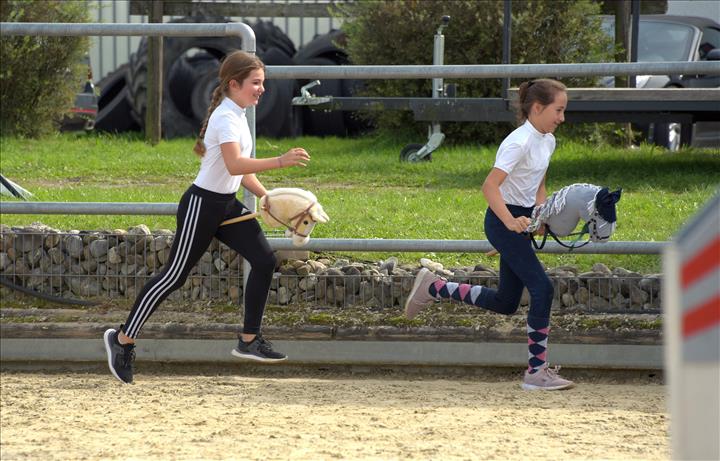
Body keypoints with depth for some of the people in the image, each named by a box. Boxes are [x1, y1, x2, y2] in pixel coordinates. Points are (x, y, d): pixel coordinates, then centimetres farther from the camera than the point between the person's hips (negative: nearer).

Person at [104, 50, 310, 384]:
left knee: (265, 260, -2)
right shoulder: (226, 118, -20)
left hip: (227, 206, 9)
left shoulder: (237, 115, 11)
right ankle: (122, 339, 9)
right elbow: (234, 165, -34)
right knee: (174, 276, -3)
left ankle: (249, 341, 4)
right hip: (202, 205, -9)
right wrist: (280, 162, -39)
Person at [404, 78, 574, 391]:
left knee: (505, 302, 14)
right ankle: (537, 371, -12)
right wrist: (511, 221, -38)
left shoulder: (547, 142, 9)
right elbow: (490, 186, -28)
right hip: (503, 221, -10)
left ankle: (433, 288, 28)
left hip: (521, 220, 10)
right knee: (542, 288, -16)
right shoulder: (519, 143, -20)